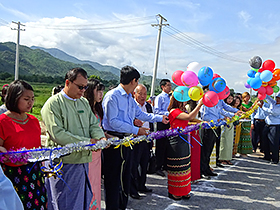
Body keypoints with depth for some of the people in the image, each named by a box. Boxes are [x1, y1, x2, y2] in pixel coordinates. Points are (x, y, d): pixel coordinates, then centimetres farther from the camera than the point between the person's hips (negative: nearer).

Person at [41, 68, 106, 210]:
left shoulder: (84, 102, 13)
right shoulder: (53, 104, -11)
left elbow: (93, 125, 13)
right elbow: (57, 134, -20)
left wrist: (100, 137, -10)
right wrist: (87, 142, -20)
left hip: (83, 161, 7)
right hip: (64, 163, -7)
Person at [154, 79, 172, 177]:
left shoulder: (171, 97, 17)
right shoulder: (159, 97, -5)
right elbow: (156, 111, -14)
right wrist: (168, 113, -21)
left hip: (170, 123, 7)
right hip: (162, 123, -7)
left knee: (168, 145, 12)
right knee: (161, 146, -2)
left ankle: (165, 165, 24)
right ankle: (158, 168, 6)